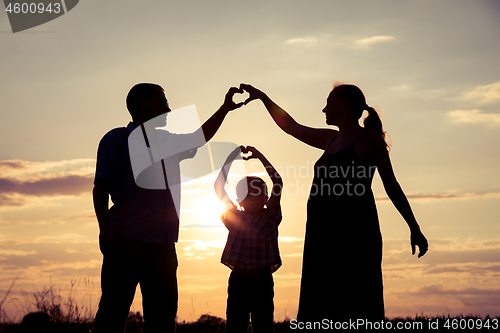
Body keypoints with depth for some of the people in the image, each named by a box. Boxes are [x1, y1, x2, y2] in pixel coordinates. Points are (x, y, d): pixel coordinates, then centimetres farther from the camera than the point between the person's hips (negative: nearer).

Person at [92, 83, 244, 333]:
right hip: (127, 243, -7)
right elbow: (100, 188, -5)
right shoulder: (118, 139, 3)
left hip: (163, 246, 7)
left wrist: (224, 109, 40)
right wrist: (105, 228, -17)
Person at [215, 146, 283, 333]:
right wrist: (231, 158, -3)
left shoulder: (270, 217, 4)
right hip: (238, 279, 1)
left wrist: (260, 157, -5)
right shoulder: (234, 217, 7)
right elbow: (219, 187, 0)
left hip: (263, 280, -1)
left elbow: (278, 183, -5)